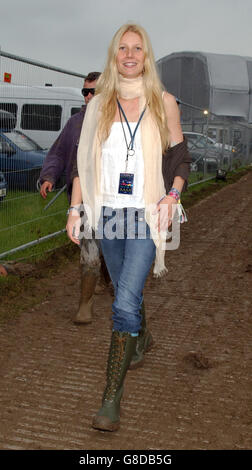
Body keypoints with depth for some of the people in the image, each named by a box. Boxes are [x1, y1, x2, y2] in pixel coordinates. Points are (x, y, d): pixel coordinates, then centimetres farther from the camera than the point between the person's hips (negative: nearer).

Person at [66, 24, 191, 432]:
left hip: (146, 214, -3)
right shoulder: (99, 104, 9)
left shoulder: (163, 102, 4)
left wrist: (173, 195, -8)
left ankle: (112, 397, -8)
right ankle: (139, 341, 45)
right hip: (108, 213, 3)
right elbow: (82, 159, 10)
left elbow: (181, 158, 9)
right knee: (126, 293, 16)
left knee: (125, 302, -13)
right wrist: (75, 208, 4)